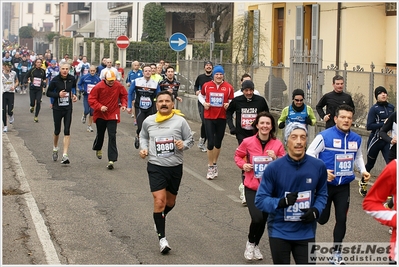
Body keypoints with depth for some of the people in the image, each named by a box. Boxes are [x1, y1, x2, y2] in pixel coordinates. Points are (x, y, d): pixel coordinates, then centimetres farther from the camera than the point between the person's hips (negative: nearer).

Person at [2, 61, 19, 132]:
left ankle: (11, 116, 32)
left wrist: (14, 87, -5)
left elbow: (17, 82, 14)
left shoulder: (13, 73, 3)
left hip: (11, 93, 1)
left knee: (10, 111, -6)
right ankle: (5, 126, 12)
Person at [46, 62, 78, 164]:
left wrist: (74, 95, 2)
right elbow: (48, 93, -4)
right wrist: (58, 94, -20)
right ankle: (55, 149, 39)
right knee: (57, 131, 11)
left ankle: (65, 155, -12)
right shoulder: (55, 80, -10)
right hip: (57, 108, -1)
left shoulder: (72, 79, -1)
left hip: (68, 108, 1)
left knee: (67, 131, -9)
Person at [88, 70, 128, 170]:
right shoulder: (98, 87, -16)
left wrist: (123, 104, -6)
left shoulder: (119, 86, -8)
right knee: (100, 134, 18)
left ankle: (111, 160, -11)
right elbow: (91, 99, -10)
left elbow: (124, 95, 10)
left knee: (112, 136, -9)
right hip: (100, 114, 0)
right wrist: (99, 106, -23)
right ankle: (98, 149, 51)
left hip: (113, 115, 0)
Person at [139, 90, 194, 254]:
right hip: (156, 166, -1)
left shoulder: (180, 121, -5)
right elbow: (143, 137, 19)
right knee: (159, 200, -14)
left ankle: (160, 218, 50)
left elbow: (190, 139, 4)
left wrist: (183, 145, -17)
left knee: (170, 202, 16)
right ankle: (162, 238, -5)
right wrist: (143, 148, 1)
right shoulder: (148, 121, 0)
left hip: (175, 167, 1)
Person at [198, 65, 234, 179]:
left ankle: (214, 164, 32)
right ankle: (210, 168, 6)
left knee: (218, 143, 13)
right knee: (210, 143, -6)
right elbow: (201, 96, 17)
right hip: (209, 117, -1)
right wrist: (204, 103, -2)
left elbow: (231, 100, 9)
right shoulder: (206, 86, 0)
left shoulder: (229, 87, -2)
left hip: (222, 118, 1)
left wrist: (228, 104, -12)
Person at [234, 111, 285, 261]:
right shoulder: (247, 142, -8)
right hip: (252, 187, -2)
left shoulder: (277, 144, -6)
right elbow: (238, 155, 10)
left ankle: (255, 245, 40)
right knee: (257, 218, -18)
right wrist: (243, 164, -9)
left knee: (263, 220, 12)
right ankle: (250, 242, 12)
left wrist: (276, 158, -18)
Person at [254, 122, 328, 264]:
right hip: (279, 233, -1)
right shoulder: (274, 168, -12)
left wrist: (316, 211, -10)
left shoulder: (318, 166, -5)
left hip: (306, 233, 1)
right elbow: (260, 200, -10)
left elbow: (322, 194, 10)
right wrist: (281, 202, -28)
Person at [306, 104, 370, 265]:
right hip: (325, 184, -4)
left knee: (341, 219, 2)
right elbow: (309, 155, -12)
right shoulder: (325, 136, -16)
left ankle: (336, 255, 16)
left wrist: (363, 170, 1)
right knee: (322, 219, 6)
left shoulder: (356, 139, 1)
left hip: (344, 186, 4)